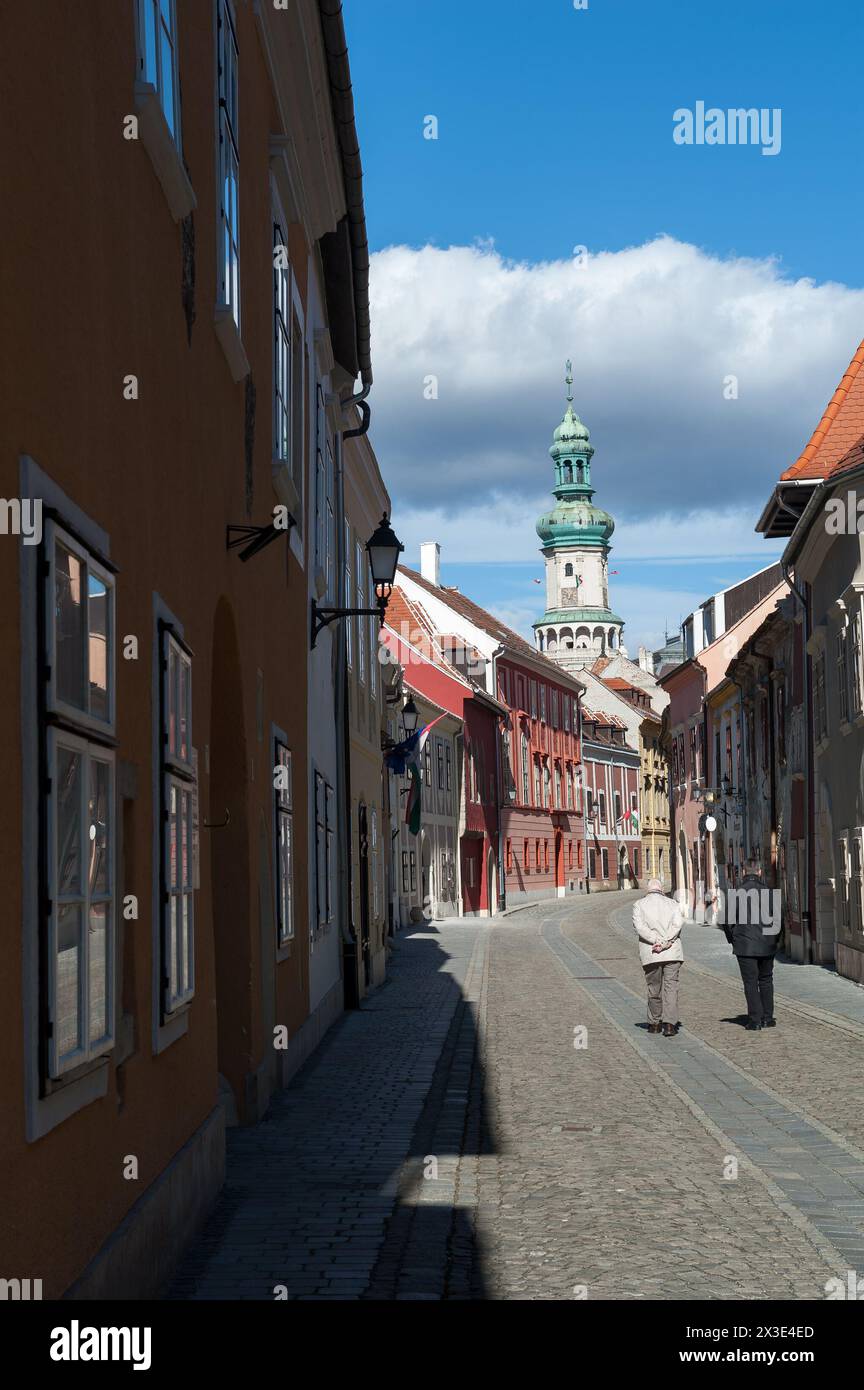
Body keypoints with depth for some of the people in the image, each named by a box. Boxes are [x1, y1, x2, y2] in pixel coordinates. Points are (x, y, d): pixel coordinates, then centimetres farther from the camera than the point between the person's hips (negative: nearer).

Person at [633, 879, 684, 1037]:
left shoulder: (639, 905, 7)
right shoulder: (672, 904, 11)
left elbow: (639, 926, -8)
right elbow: (678, 923, -5)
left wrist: (655, 941, -12)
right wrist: (665, 942, -12)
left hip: (650, 954, 0)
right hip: (672, 952, 0)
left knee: (654, 989, 11)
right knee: (671, 987, -2)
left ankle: (655, 1023, 19)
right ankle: (669, 1023, -13)